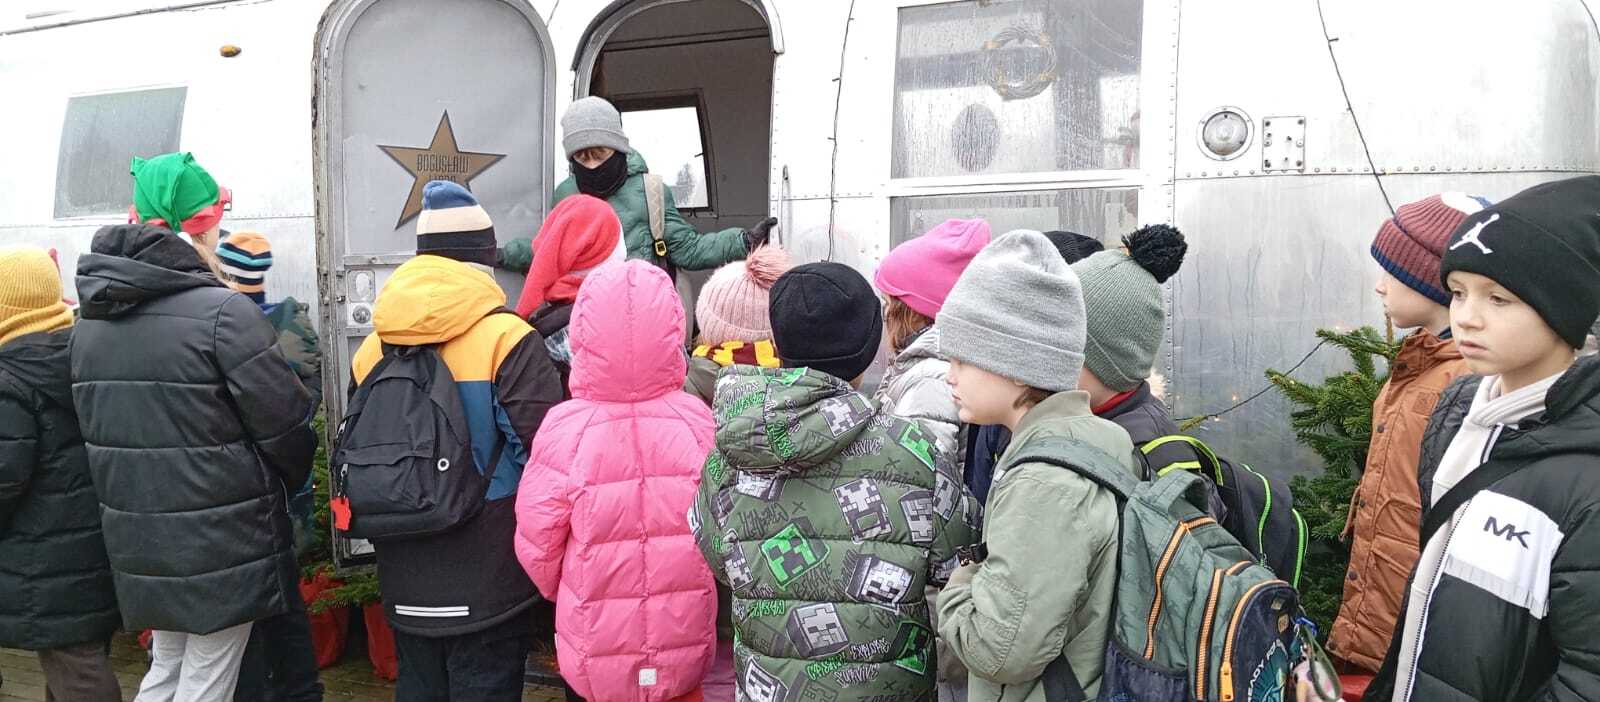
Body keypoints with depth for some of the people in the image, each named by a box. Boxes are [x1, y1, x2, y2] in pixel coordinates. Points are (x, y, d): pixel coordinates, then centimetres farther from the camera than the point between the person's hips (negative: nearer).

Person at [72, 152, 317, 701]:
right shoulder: (222, 311, -19)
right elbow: (286, 424, -15)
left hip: (137, 546, 7)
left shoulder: (90, 319, 4)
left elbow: (96, 429, 9)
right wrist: (293, 479, 5)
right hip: (222, 548, -7)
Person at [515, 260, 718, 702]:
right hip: (685, 647, 1)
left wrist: (561, 593, 13)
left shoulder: (565, 428, -17)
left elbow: (537, 543, -8)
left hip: (599, 654, -1)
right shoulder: (697, 420, -14)